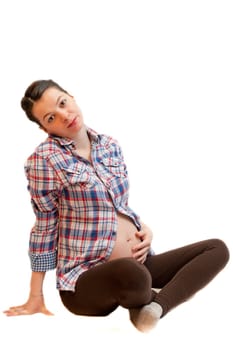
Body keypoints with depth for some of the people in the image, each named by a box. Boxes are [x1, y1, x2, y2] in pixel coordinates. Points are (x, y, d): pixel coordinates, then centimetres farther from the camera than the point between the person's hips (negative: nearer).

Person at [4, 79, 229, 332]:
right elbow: (45, 226, -6)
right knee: (131, 272, -41)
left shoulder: (110, 146, 10)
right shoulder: (45, 159, -8)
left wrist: (145, 230, -1)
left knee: (218, 249, -4)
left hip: (136, 262, 7)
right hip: (85, 278, -7)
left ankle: (153, 308, -22)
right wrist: (36, 297, -5)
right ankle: (150, 301, -5)